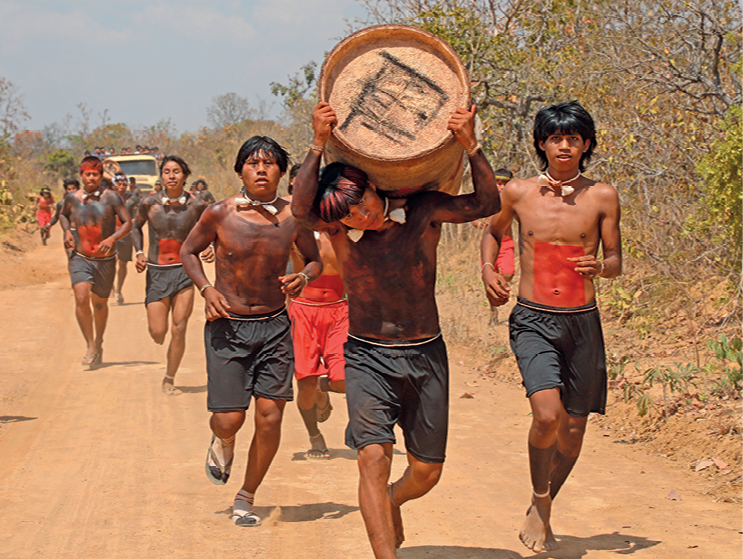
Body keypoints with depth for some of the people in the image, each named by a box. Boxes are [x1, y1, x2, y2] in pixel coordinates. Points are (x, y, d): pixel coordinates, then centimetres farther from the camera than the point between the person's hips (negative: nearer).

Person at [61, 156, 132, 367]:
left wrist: (112, 239, -23)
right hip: (80, 257, 1)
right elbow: (64, 215, 22)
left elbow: (127, 223, -6)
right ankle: (91, 347, -12)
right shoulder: (72, 198, 1)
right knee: (81, 298, -21)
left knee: (100, 303, 12)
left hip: (105, 260, -1)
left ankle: (99, 343, 36)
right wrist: (67, 231, 2)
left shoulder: (111, 198, -8)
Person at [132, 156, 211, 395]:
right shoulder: (150, 203, -5)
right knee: (157, 333, -3)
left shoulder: (196, 205, -6)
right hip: (157, 272, 0)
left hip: (184, 270, 0)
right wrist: (139, 252, -2)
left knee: (179, 329, -6)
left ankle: (169, 380, 11)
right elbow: (136, 227, 13)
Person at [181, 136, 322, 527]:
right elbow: (188, 251, 7)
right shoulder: (220, 214, -9)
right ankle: (222, 442, 35)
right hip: (228, 327, -2)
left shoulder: (293, 218, -4)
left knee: (270, 417, -2)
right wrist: (206, 289, -10)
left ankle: (246, 499, 18)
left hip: (275, 326, 2)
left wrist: (303, 278, -10)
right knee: (230, 419, -6)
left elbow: (315, 259, 13)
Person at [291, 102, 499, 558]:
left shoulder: (423, 211, -7)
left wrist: (469, 144, -31)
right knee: (373, 455, -22)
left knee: (427, 472, 10)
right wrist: (319, 144, -37)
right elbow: (301, 207, -30)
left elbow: (487, 204, -19)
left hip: (425, 356, 1)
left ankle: (391, 503, 44)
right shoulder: (337, 228, -8)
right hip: (367, 356, -1)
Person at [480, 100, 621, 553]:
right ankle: (540, 503, 2)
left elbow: (616, 262, 5)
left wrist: (600, 267, -18)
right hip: (533, 321, -2)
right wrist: (488, 270, 1)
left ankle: (544, 509, 32)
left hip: (583, 323, 2)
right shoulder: (518, 193, 0)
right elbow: (494, 232, 20)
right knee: (547, 414, -22)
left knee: (574, 427, 8)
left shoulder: (603, 196, -1)